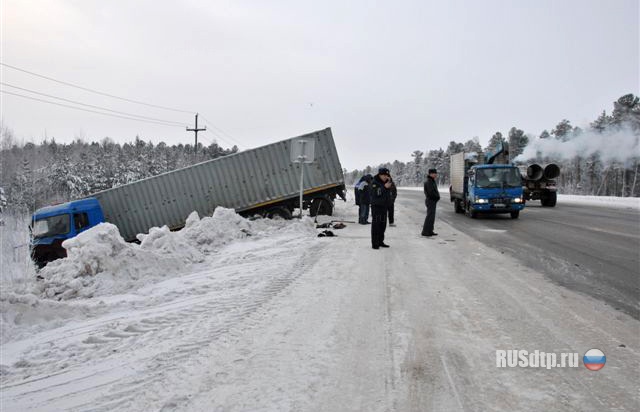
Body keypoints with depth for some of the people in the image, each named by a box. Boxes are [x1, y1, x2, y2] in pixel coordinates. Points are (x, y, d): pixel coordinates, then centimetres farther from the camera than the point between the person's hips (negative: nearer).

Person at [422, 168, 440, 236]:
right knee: (430, 216, -10)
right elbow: (431, 192, -24)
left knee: (431, 216, 13)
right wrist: (437, 197, -10)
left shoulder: (432, 181, 17)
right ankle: (425, 232, -8)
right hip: (431, 201, -11)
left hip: (433, 201, 11)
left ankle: (430, 231, 19)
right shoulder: (429, 182, -17)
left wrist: (437, 196, 3)